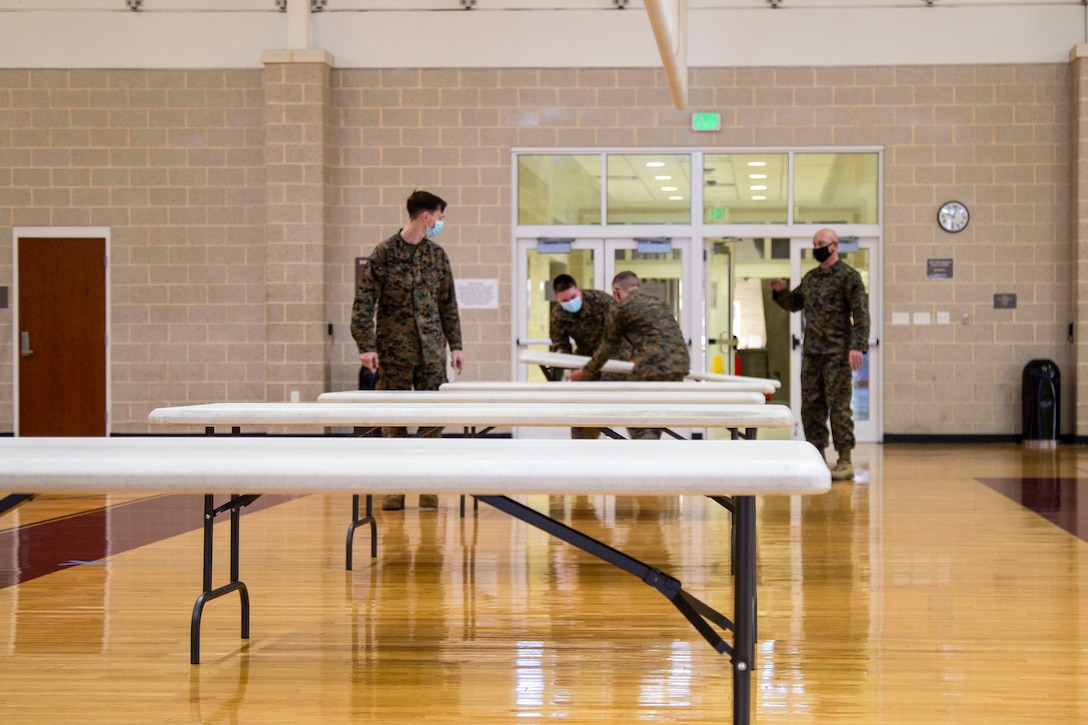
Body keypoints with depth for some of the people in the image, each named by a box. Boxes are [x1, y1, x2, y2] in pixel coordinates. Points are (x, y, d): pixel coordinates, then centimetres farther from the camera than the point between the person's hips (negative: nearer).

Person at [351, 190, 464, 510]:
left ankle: (428, 487, 10)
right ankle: (395, 489, 9)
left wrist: (455, 345, 10)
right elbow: (364, 303, -6)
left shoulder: (437, 255, 10)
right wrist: (366, 346, -14)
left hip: (431, 351, 3)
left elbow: (448, 304, 15)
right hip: (394, 352, -3)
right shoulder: (384, 253, -4)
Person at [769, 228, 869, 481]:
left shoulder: (848, 276, -5)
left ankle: (845, 462, 0)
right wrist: (780, 291, 7)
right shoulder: (810, 278, 16)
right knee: (810, 407, 7)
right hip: (811, 353, 7)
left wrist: (857, 346, -21)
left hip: (837, 354, -7)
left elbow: (861, 313, -11)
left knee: (838, 406, -6)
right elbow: (793, 304, 28)